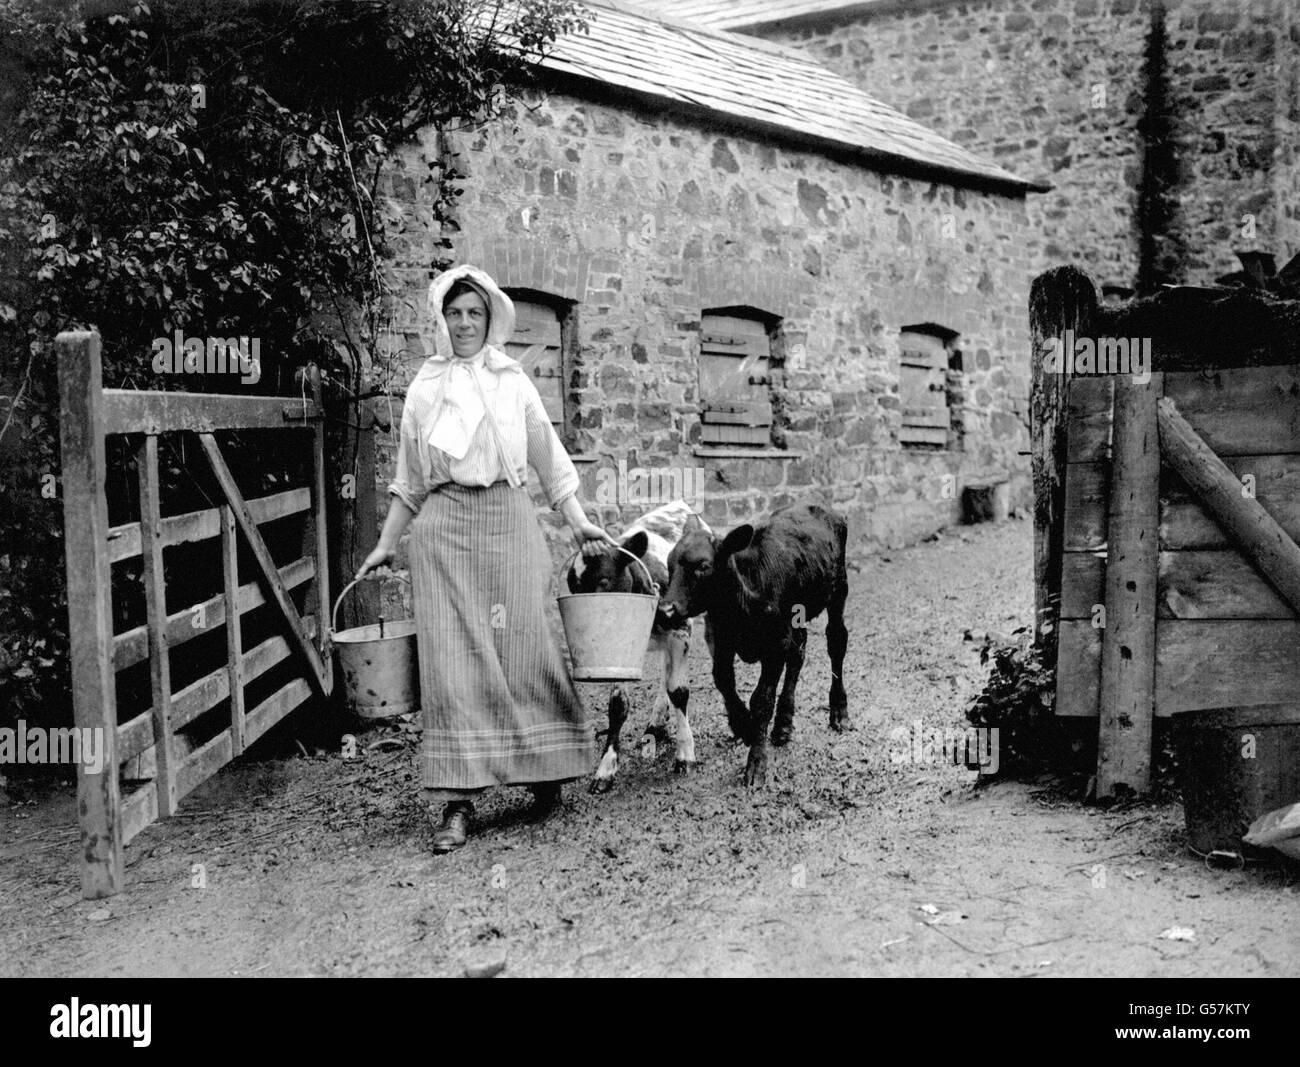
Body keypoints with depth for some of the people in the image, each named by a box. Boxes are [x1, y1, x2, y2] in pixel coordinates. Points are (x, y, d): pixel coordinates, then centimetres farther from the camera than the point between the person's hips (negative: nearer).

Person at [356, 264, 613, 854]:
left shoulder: (514, 381, 10)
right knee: (450, 659, -4)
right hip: (442, 528, 0)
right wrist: (385, 544, 14)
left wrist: (579, 522, 5)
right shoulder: (423, 388, 12)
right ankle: (456, 802, -2)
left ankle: (544, 773, 18)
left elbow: (550, 460, 13)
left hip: (508, 520, 0)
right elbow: (409, 480, 17)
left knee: (524, 649, 1)